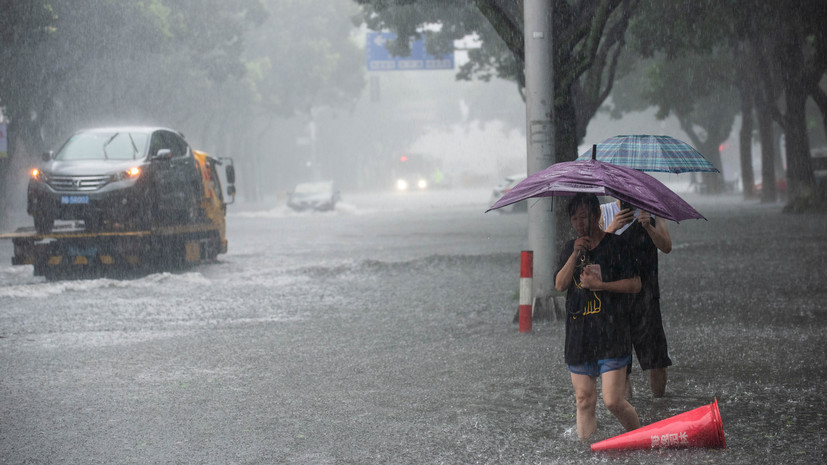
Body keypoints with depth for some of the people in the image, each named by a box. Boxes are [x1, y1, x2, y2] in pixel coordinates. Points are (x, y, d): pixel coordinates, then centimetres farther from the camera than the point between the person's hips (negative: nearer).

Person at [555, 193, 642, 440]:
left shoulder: (616, 245, -1)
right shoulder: (569, 249, 13)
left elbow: (635, 284, -6)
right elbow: (560, 285, 0)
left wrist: (599, 284, -13)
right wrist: (575, 255, -10)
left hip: (611, 334, -5)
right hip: (578, 334, 5)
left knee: (613, 400, -10)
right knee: (584, 400, 5)